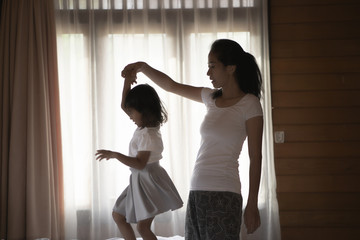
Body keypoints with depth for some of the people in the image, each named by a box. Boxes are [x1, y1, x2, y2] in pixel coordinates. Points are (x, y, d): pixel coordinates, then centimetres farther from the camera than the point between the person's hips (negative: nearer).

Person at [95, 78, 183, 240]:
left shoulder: (148, 135, -22)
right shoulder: (143, 126, 6)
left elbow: (140, 164, -28)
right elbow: (124, 106, 16)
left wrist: (114, 155, -28)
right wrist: (127, 81, 8)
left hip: (149, 181, -10)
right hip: (139, 180, 10)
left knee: (143, 227, -10)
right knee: (118, 215, 17)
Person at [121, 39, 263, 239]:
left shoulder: (249, 104, -5)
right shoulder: (212, 98, 14)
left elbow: (255, 157, -7)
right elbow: (171, 86, 25)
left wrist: (252, 204, -9)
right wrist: (142, 67, 11)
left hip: (223, 194, -7)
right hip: (197, 191, 7)